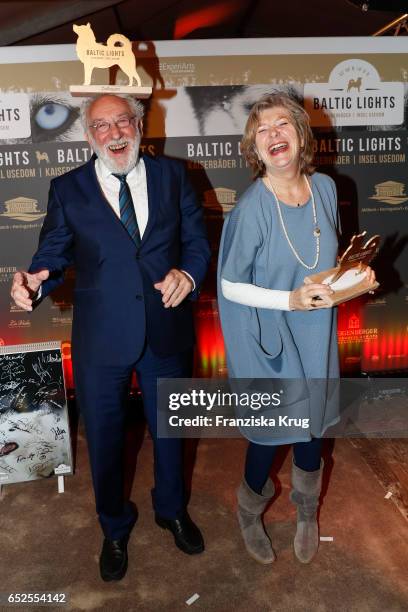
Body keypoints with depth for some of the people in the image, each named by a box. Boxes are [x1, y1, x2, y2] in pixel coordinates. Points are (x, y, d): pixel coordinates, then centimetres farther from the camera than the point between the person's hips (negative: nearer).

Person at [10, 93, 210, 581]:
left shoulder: (173, 175, 1)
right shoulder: (67, 189, -2)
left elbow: (196, 240, 3)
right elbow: (52, 256, -3)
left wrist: (188, 273, -18)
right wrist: (34, 282, -25)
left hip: (167, 331, 2)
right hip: (101, 339, -1)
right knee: (104, 439, 15)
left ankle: (171, 510, 51)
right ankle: (115, 528, 45)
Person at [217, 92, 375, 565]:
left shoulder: (324, 188, -2)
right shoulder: (251, 208, -20)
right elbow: (230, 286, -14)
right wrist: (290, 299, -24)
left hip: (316, 340, 5)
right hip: (268, 344, -5)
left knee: (312, 430, 21)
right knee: (268, 436, 12)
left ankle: (307, 515, 51)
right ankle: (249, 515, 46)